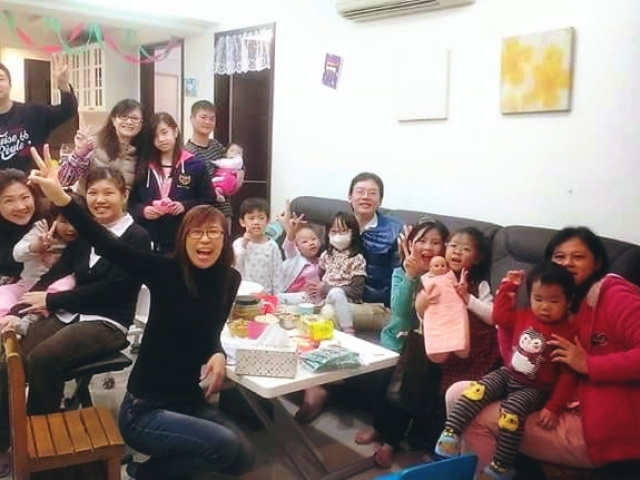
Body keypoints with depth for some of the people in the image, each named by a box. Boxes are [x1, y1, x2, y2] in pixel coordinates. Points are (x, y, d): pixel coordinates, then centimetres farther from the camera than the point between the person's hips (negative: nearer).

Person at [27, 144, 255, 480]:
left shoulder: (230, 280, -3)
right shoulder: (165, 271, -17)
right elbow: (107, 246, -29)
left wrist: (218, 354, -14)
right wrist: (61, 199, -42)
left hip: (190, 402, 6)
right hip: (144, 410, -6)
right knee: (225, 446, -21)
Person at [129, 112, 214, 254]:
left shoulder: (195, 165, 2)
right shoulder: (144, 166, 9)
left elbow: (208, 200, 1)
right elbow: (131, 202, 10)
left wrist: (185, 206, -14)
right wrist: (142, 210, -11)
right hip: (150, 242, 2)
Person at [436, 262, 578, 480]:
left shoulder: (568, 332, -14)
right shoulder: (524, 317, 3)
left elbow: (568, 375, -14)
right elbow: (500, 315, 19)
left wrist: (554, 408, -19)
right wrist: (507, 286, 13)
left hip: (535, 388, -5)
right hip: (507, 375, 6)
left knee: (512, 411, -31)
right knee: (476, 391, -20)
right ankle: (450, 434, -20)